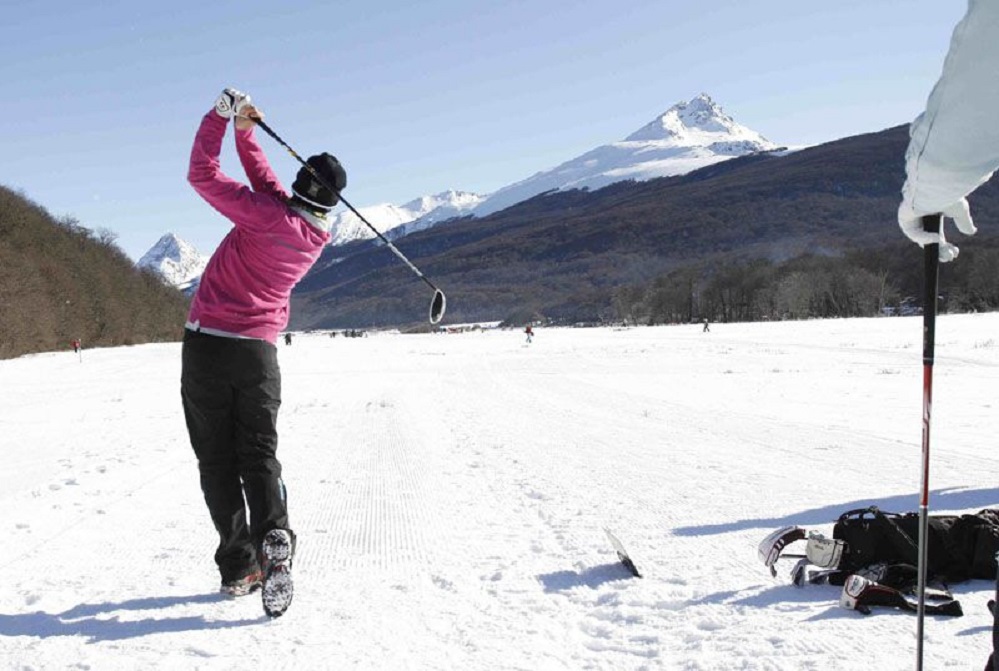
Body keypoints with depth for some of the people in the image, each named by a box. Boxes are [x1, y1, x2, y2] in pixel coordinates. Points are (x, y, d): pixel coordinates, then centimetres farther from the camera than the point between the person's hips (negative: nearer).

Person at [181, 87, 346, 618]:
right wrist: (244, 131, 18)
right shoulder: (316, 237, 5)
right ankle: (274, 540, -17)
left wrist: (223, 113, 0)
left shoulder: (268, 217, -14)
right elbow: (264, 180, 18)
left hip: (207, 345, -4)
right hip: (259, 351, 4)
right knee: (259, 457, 9)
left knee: (217, 460, 5)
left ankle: (238, 565, 5)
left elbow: (202, 174, -8)